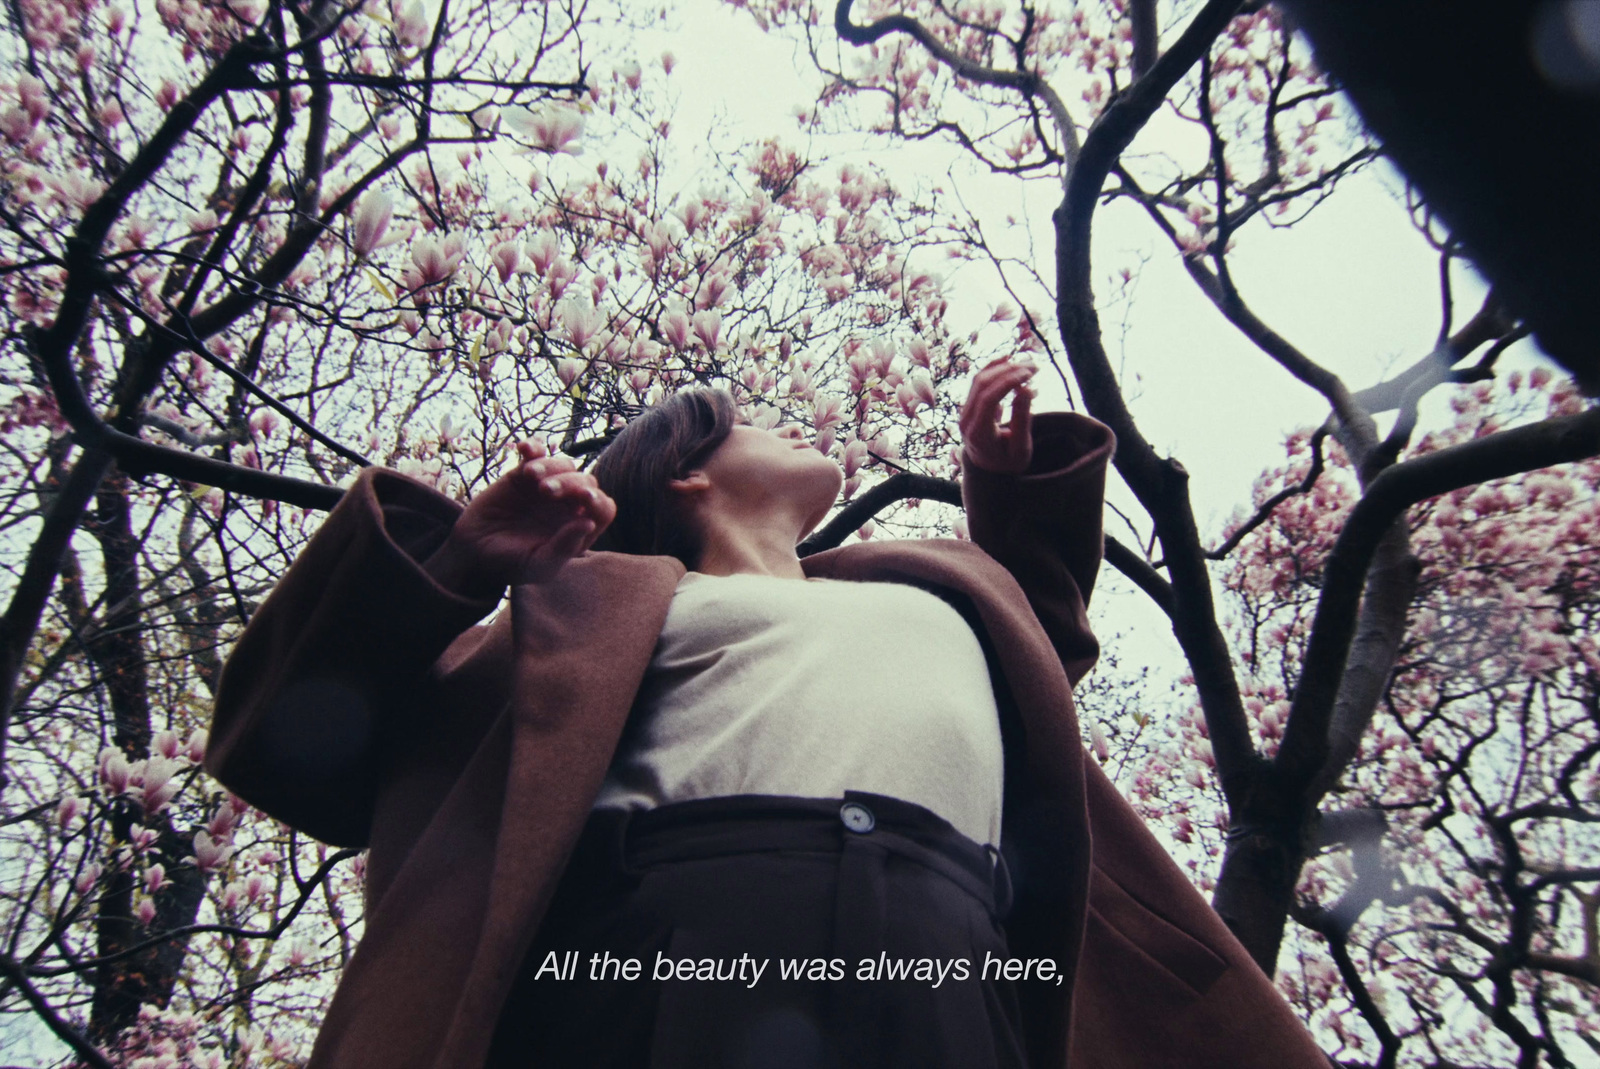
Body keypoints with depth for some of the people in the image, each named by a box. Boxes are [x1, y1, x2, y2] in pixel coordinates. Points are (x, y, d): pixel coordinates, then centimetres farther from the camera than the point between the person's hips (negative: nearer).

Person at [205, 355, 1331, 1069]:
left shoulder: (933, 587, 38)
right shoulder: (609, 599, 23)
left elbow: (1038, 622, 61)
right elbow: (316, 738, 20)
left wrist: (1008, 476, 50)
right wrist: (455, 559, 6)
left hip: (940, 946, 4)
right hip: (688, 924, -3)